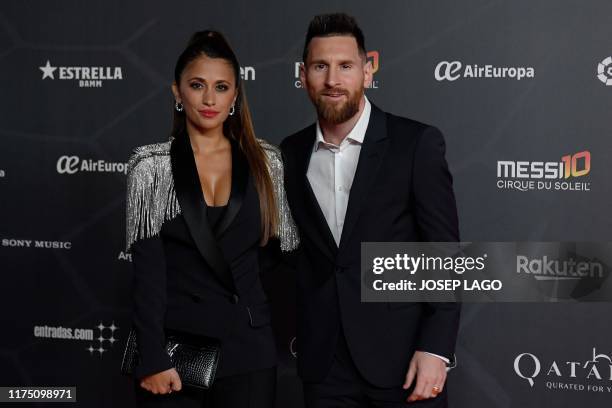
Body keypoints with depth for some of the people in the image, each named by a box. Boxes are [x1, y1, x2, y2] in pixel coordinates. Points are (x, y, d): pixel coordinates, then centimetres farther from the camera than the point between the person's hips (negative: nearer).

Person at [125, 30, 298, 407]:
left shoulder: (265, 161, 4)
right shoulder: (152, 164, -2)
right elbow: (146, 269, -8)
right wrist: (152, 358, -14)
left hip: (248, 347, 2)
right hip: (175, 344, -2)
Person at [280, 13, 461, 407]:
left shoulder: (417, 143, -7)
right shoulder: (290, 154, 5)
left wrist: (435, 349, -14)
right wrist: (294, 337, 8)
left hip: (402, 357, -3)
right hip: (324, 363, 3)